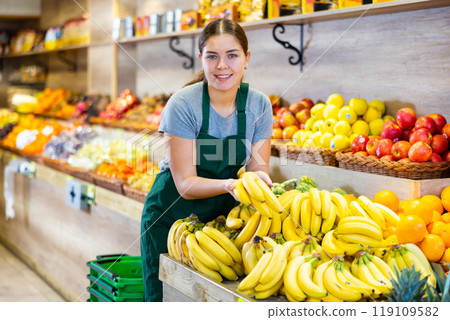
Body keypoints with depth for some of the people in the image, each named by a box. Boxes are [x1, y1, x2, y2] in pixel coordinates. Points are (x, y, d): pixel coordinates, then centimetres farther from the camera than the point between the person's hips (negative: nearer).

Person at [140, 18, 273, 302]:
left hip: (223, 215, 3)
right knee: (165, 297, 4)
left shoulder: (259, 104, -8)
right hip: (172, 217, -3)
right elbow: (185, 184, -20)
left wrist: (259, 178, -27)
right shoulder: (183, 104, -20)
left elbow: (258, 166, -4)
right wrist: (230, 184, -37)